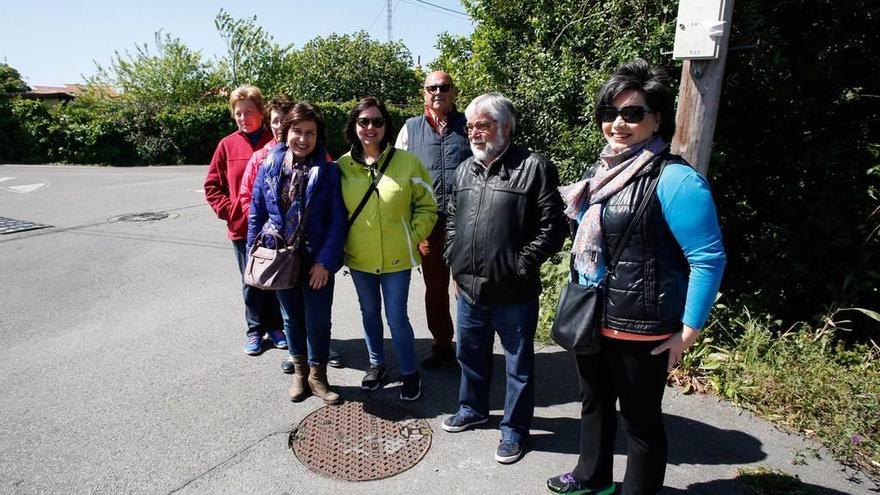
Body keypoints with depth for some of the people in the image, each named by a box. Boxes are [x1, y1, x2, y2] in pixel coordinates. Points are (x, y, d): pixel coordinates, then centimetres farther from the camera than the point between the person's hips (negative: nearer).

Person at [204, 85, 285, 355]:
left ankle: (275, 327, 30)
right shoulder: (227, 145, 2)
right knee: (251, 282, 13)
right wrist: (228, 210, -3)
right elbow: (212, 186, 8)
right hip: (242, 228, 2)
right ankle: (255, 330, 29)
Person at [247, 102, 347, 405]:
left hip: (317, 261, -3)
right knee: (292, 318, 17)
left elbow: (338, 220, -11)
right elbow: (256, 213, 5)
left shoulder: (328, 171, -10)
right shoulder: (268, 167, -2)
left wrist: (325, 261, -16)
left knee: (318, 320, 6)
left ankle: (317, 375, 28)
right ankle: (300, 372, 37)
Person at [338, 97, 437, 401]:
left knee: (397, 318, 2)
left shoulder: (407, 162, -10)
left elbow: (427, 206, -1)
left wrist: (412, 237, -9)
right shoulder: (343, 165, -3)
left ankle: (410, 373, 25)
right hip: (359, 258, 3)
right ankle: (376, 364, 41)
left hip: (396, 258, -3)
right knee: (369, 313, 19)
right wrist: (341, 244, 3)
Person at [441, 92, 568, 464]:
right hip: (468, 288, 6)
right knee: (471, 355, 23)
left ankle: (514, 427, 32)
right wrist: (454, 264, 10)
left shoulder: (534, 168, -11)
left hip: (514, 293, -6)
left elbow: (551, 227, -13)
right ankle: (473, 408, 46)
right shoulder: (464, 170, 9)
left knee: (518, 365, 12)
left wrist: (520, 267, -14)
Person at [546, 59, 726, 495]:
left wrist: (689, 330, -16)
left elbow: (708, 259, -18)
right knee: (594, 404, 25)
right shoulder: (602, 171, 6)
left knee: (640, 419, 13)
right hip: (590, 317, 8)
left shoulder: (673, 179, -18)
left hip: (640, 329, -8)